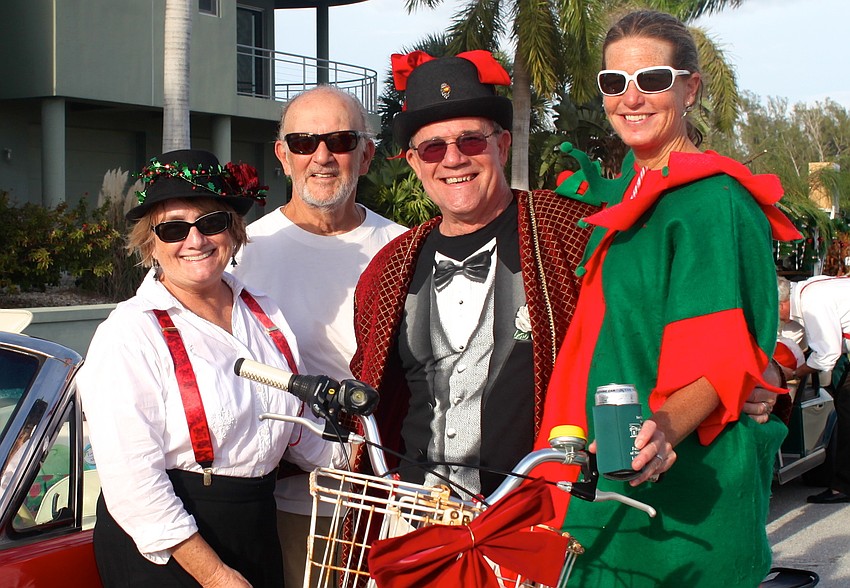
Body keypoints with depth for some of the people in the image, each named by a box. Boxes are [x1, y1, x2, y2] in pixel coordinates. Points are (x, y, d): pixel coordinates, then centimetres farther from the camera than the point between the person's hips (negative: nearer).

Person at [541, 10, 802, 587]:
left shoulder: (713, 199, -12)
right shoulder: (623, 198, 14)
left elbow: (723, 355, -20)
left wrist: (668, 428, -37)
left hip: (690, 483, -7)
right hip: (611, 480, 8)